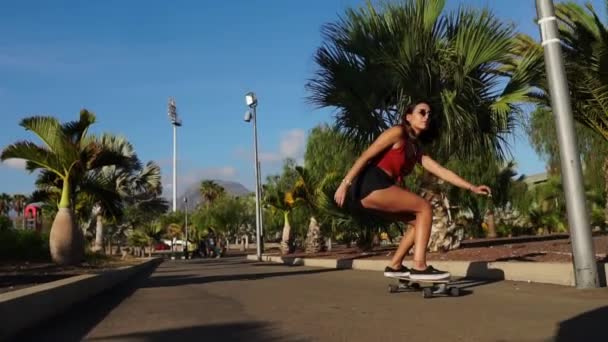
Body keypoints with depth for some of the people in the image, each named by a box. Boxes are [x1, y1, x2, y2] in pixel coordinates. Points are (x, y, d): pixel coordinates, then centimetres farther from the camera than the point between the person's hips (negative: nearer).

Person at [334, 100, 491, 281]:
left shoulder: (417, 149, 22)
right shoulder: (398, 132, -3)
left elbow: (441, 171, 20)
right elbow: (366, 156, -10)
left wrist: (472, 187, 18)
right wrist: (345, 183, -18)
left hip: (377, 190, 9)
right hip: (370, 185, -9)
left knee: (419, 220, 11)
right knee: (425, 208, -9)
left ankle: (394, 266, 13)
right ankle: (419, 267, -13)